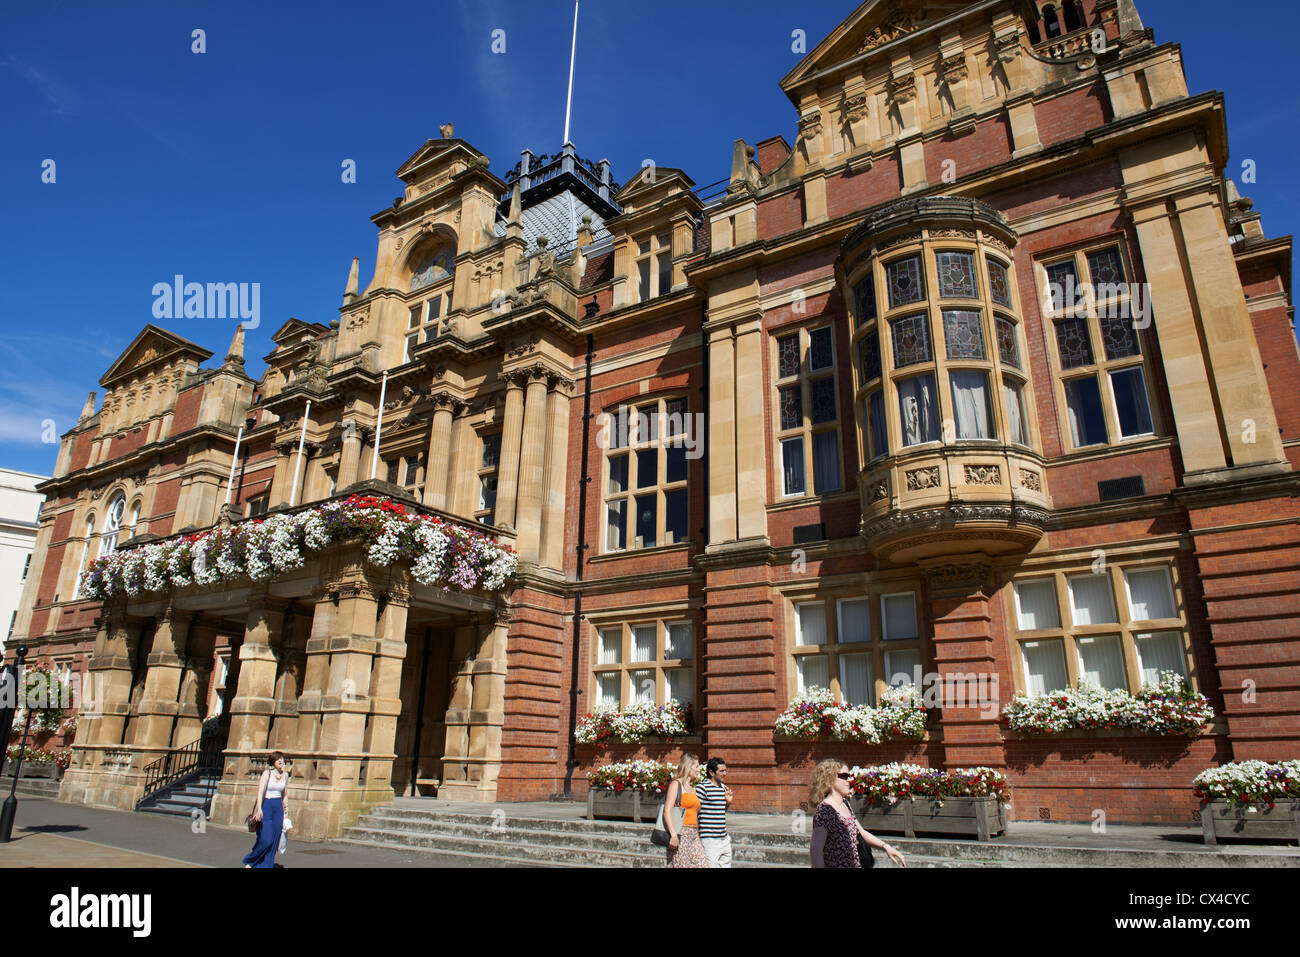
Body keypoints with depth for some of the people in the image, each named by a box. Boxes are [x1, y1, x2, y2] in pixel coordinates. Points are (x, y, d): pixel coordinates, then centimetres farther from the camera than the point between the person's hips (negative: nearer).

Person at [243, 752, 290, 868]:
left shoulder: (285, 775, 9)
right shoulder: (267, 773, -6)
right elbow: (260, 791, -15)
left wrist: (285, 812, 16)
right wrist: (259, 809, -26)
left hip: (278, 807, 5)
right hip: (266, 805, -5)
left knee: (274, 841, 2)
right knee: (266, 839, -9)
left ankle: (266, 865, 11)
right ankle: (249, 861, 14)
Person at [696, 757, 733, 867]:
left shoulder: (723, 787, 12)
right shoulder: (702, 787, -13)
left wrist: (728, 802, 5)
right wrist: (697, 839, -13)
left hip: (724, 838, 8)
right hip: (710, 839, -8)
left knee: (726, 864, 10)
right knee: (711, 864, -8)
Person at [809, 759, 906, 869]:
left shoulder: (845, 804, 10)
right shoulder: (824, 809, -19)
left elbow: (861, 832, 18)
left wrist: (885, 847, 6)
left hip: (855, 864, 9)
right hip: (835, 865, -9)